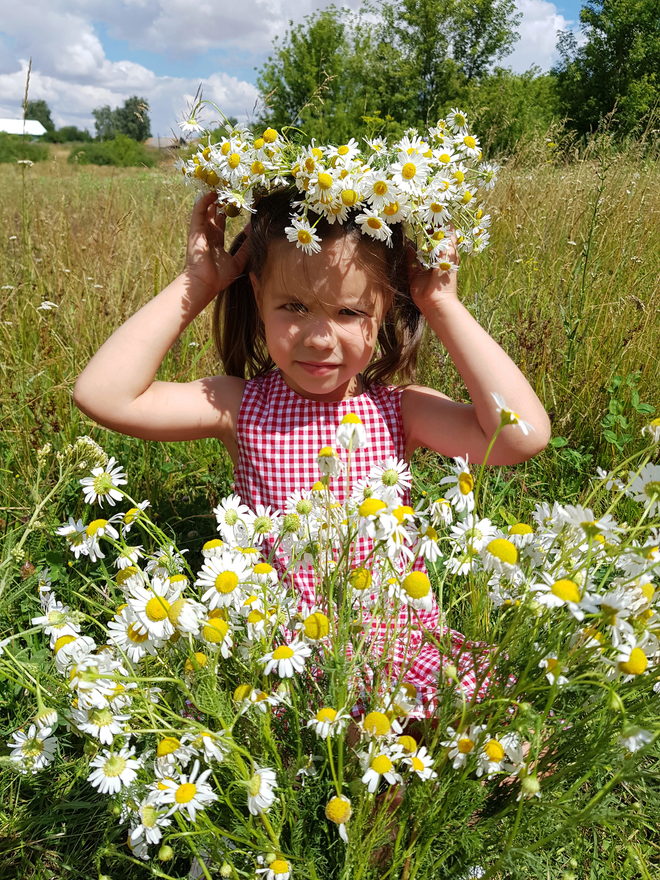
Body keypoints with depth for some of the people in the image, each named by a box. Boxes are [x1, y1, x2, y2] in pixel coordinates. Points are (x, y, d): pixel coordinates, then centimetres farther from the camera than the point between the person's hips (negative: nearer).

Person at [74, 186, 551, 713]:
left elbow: (525, 434, -21)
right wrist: (197, 284, -14)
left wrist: (444, 307, -17)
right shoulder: (242, 407, -7)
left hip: (401, 639, 1)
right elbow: (102, 393, -16)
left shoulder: (400, 410, -7)